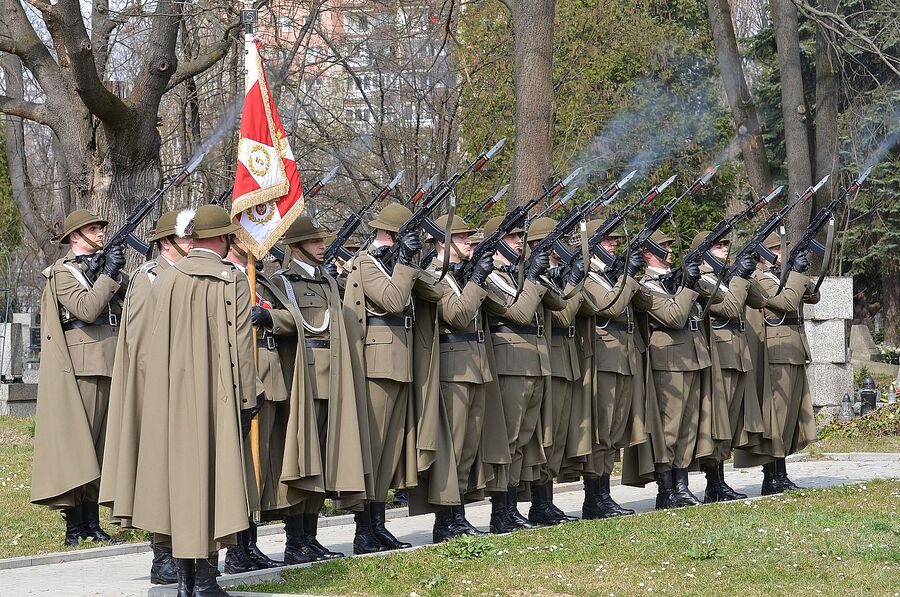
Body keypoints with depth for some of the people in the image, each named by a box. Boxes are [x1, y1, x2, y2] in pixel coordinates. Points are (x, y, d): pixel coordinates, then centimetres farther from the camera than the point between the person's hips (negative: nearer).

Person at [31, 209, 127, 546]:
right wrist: (107, 275, -15)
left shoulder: (101, 267, 19)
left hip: (109, 367, 8)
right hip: (81, 370, -8)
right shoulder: (63, 272, -4)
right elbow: (86, 309, -18)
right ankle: (74, 527, -4)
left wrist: (119, 274, -2)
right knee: (74, 443, -6)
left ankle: (92, 523, 14)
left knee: (100, 445, 9)